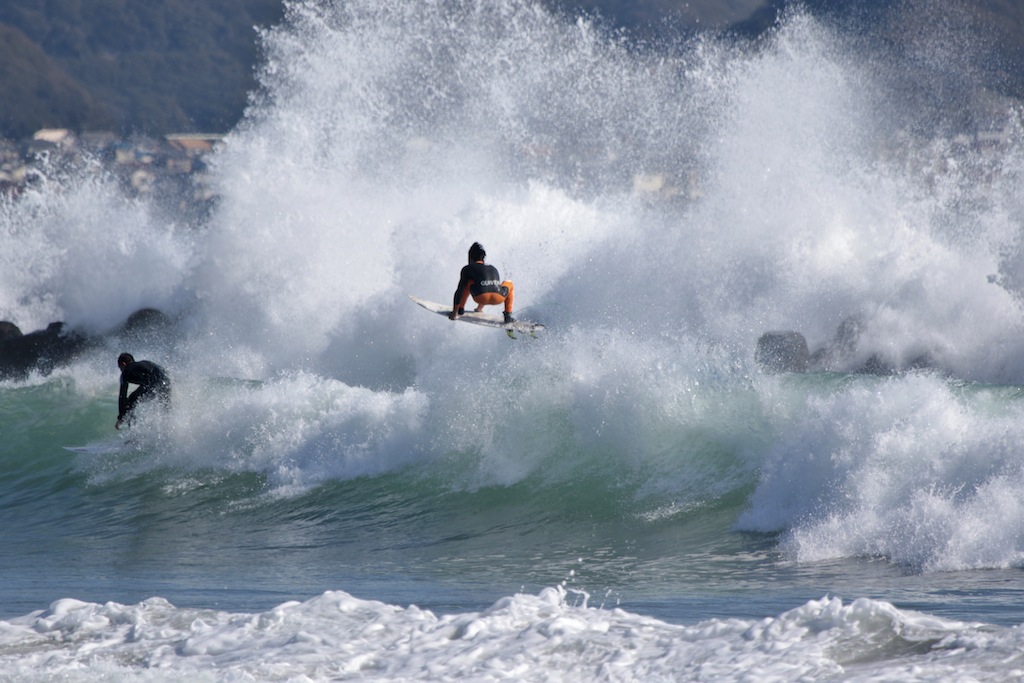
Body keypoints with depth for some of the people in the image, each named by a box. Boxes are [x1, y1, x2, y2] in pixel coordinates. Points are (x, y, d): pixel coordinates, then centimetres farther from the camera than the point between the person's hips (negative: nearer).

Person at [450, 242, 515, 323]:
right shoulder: (493, 269, 34)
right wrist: (480, 306, 61)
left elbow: (459, 291, 18)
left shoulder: (467, 269, 20)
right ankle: (508, 315, 22)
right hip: (498, 299, 2)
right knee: (509, 283, 37)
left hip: (481, 297, -2)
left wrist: (455, 312, 22)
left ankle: (460, 308, 23)